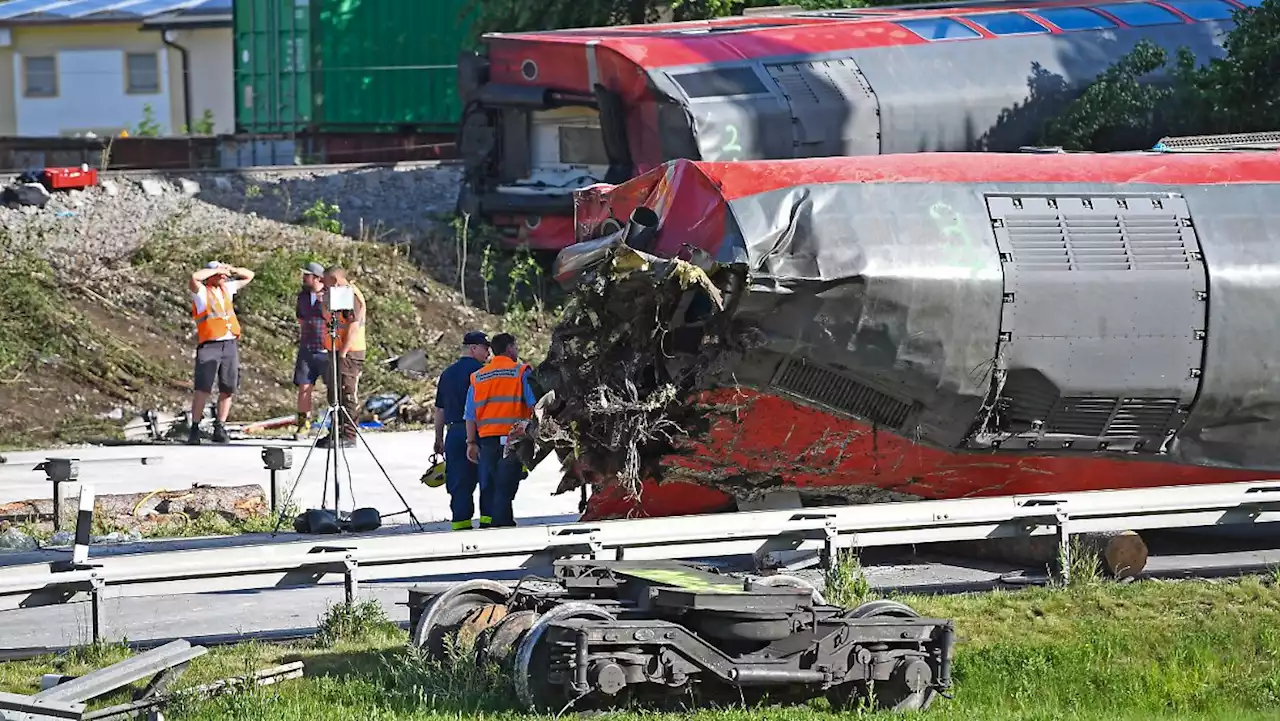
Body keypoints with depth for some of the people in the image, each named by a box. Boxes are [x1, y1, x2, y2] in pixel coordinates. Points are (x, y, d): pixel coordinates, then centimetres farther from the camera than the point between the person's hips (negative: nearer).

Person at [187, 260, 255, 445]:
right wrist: (217, 270, -7)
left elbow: (249, 276, 31)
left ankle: (220, 429, 10)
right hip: (209, 346, -6)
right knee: (202, 389, -11)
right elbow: (194, 278, -20)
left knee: (227, 390, 3)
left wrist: (231, 270, 12)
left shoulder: (227, 289, 20)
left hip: (230, 345, 6)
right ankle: (194, 430, -10)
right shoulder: (201, 292, 2)